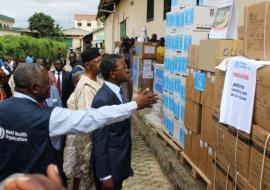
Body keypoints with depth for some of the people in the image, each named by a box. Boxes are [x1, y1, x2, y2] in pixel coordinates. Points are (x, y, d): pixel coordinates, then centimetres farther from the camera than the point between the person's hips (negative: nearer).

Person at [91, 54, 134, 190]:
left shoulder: (118, 90, 3)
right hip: (109, 164, -8)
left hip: (119, 162, 8)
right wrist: (104, 175, -19)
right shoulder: (102, 99, -25)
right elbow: (99, 139, -22)